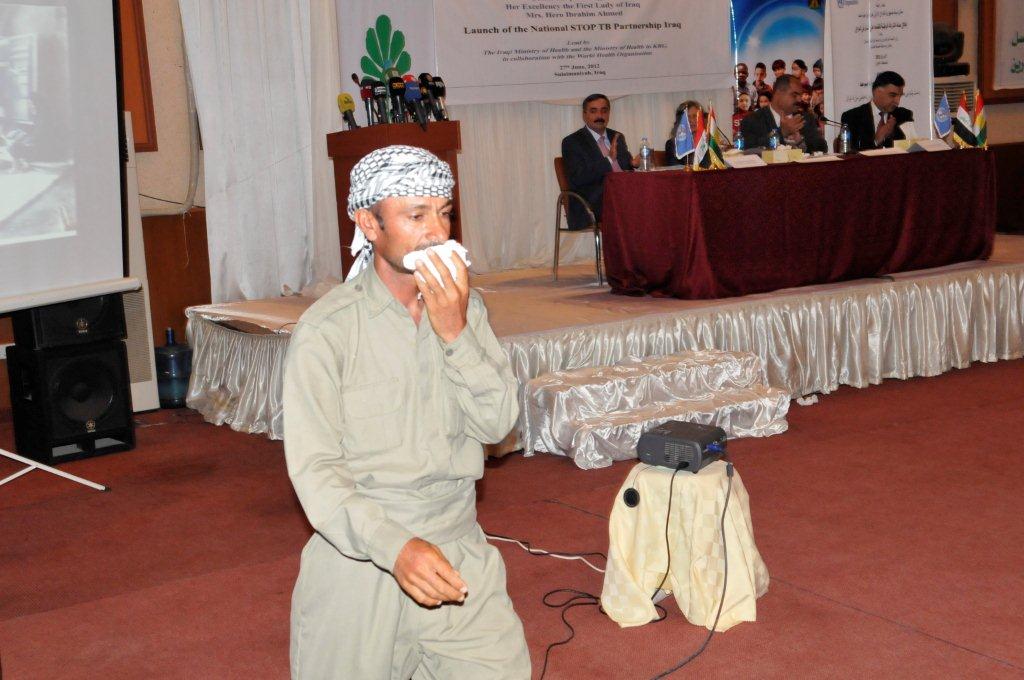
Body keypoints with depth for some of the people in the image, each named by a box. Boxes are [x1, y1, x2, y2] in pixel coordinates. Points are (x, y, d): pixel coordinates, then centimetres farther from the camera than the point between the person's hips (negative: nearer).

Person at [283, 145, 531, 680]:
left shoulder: (463, 307, 3)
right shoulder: (327, 329, -12)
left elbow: (498, 424, -4)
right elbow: (314, 470, -16)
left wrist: (455, 333, -17)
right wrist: (395, 547, -29)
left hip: (459, 555, 4)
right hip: (362, 557, -3)